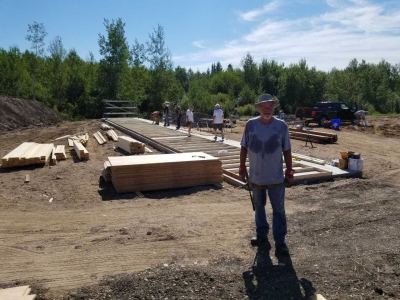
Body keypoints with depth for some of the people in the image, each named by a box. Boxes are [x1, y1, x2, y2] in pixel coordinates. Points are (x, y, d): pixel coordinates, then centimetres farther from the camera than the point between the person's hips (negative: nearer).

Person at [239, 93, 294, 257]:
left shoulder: (281, 126, -6)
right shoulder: (251, 125, -4)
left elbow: (286, 150, 1)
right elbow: (244, 147, 3)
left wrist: (289, 169, 1)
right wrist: (242, 167, 3)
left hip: (276, 177, -2)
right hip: (256, 176, 2)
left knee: (278, 210, 3)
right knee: (259, 207, 16)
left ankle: (280, 242, 13)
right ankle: (262, 236, 33)